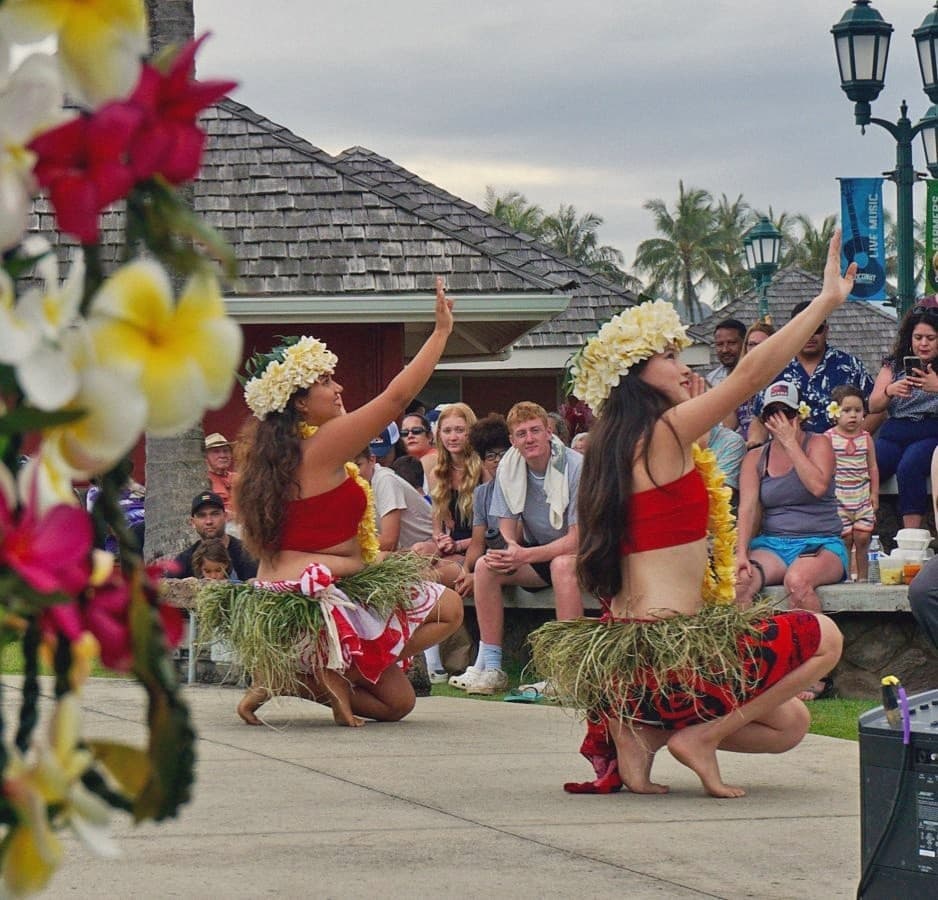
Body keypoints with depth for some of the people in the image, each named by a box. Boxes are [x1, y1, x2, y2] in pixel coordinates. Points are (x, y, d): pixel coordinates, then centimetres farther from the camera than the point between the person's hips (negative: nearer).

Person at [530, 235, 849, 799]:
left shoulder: (616, 445, 16)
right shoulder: (665, 433, -10)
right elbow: (750, 375, -15)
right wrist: (828, 300, -11)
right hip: (666, 650, -9)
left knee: (790, 723, 17)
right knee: (824, 637, 5)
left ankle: (641, 731, 5)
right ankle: (699, 735, -3)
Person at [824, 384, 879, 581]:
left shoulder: (866, 438, 5)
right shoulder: (828, 438, -4)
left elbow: (873, 467, 11)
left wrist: (874, 493, 7)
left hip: (863, 498, 2)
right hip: (838, 500, -2)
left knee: (862, 539, -1)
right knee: (845, 539, -3)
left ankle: (863, 577, 8)